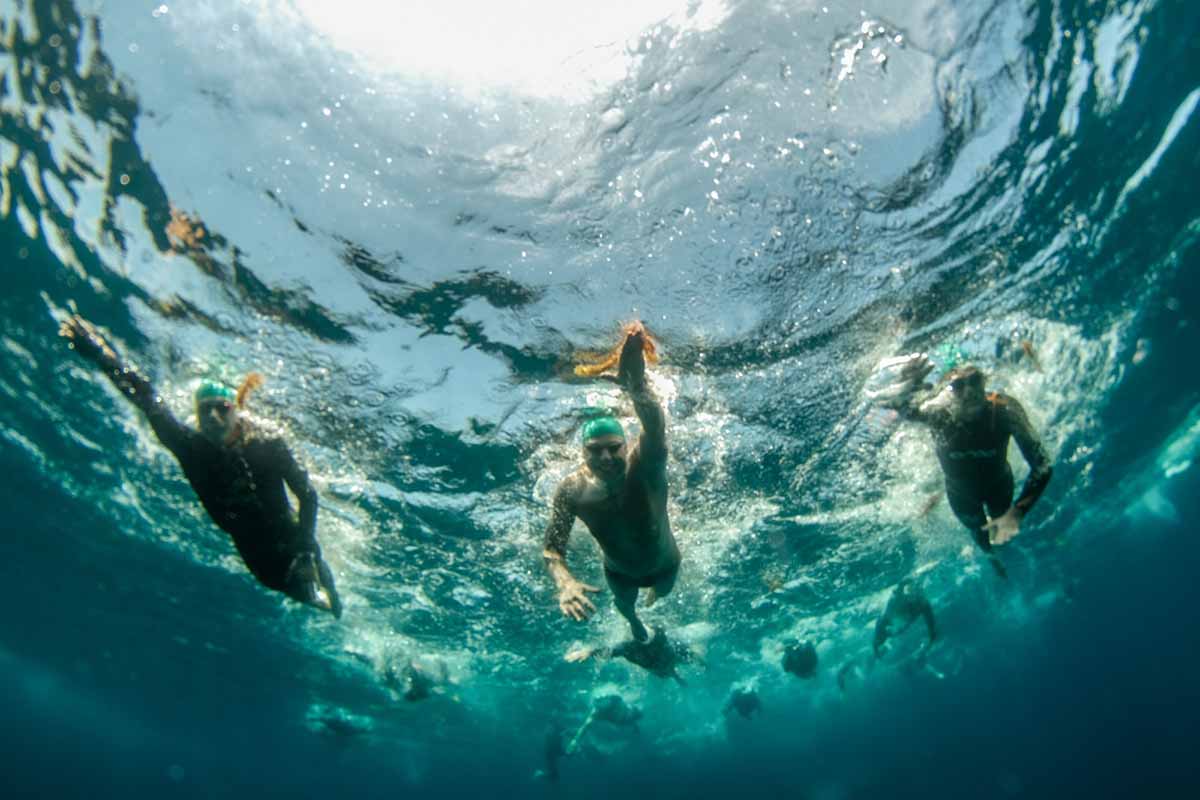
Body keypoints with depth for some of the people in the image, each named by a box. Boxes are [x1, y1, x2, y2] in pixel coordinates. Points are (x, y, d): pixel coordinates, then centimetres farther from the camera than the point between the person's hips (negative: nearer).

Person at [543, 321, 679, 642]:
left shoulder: (645, 466, -42)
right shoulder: (571, 490, -34)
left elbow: (655, 428, -64)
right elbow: (552, 549, -28)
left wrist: (637, 382, -84)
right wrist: (564, 582, -51)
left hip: (665, 565, -1)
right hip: (619, 572, 1)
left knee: (660, 598, 34)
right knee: (625, 607, 34)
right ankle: (635, 623, 72)